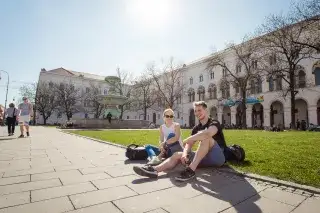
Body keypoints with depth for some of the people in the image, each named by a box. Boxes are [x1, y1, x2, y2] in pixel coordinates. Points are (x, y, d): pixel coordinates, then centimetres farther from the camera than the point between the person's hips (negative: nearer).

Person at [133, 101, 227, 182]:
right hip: (205, 158, 6)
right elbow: (189, 145, 1)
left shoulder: (214, 123, -9)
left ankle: (191, 170, -36)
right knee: (177, 155, -10)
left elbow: (207, 133, -34)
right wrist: (185, 154, -22)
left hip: (219, 157, -6)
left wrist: (187, 140, -25)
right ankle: (154, 169, -31)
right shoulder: (196, 128, 11)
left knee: (206, 138, -33)